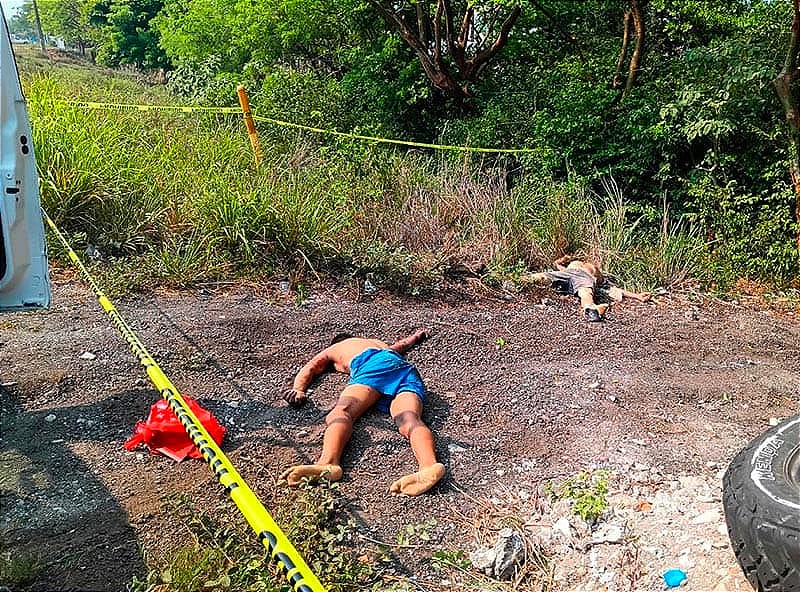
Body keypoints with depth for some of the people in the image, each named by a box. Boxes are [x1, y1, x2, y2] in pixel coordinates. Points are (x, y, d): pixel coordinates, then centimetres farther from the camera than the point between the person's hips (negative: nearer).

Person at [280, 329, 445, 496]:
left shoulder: (331, 350, 39)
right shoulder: (377, 342, 49)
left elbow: (307, 370, 24)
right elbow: (402, 344, 66)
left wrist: (298, 390, 7)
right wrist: (416, 336, 85)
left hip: (375, 366, -4)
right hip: (406, 368, 4)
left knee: (341, 412, -23)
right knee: (409, 420, -24)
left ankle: (328, 463, -58)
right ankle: (429, 466, -58)